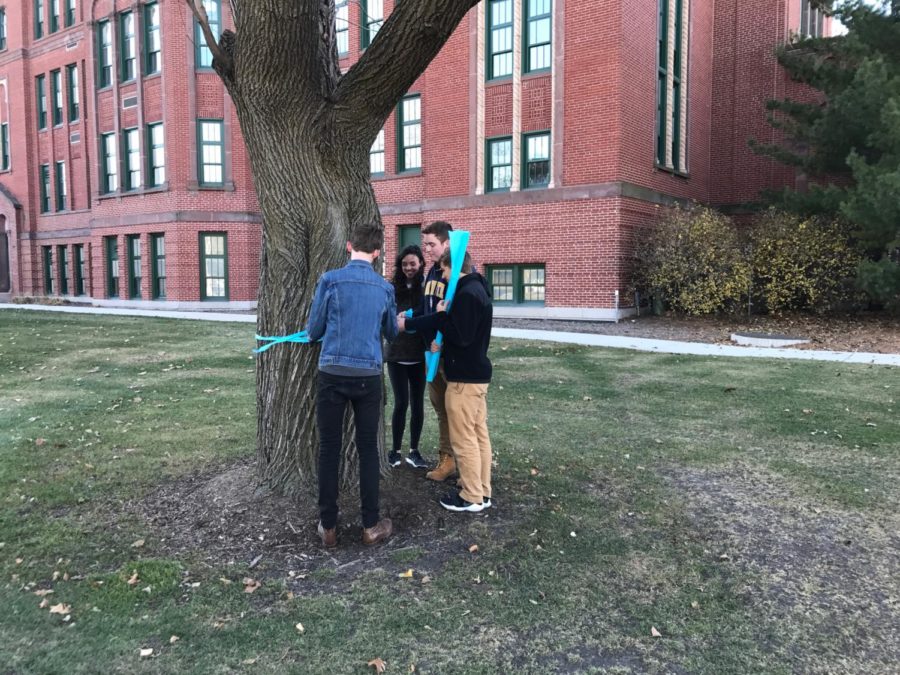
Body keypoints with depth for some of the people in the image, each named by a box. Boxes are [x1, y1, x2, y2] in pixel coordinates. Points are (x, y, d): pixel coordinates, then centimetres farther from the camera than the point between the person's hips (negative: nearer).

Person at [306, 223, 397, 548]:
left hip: (333, 372, -1)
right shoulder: (385, 287, 5)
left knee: (329, 449, 7)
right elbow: (392, 333, 19)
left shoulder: (330, 279, -3)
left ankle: (328, 526, 14)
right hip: (368, 375, 2)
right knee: (368, 449, 10)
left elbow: (314, 330, 2)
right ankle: (371, 525, 16)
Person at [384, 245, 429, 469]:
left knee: (417, 403, 7)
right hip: (396, 354, -1)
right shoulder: (393, 288, 0)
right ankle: (395, 450, 14)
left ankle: (414, 451, 19)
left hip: (419, 355, 1)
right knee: (401, 402, -2)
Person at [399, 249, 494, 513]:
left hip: (465, 377, -10)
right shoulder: (476, 289, 14)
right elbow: (458, 325, 17)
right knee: (479, 435, 14)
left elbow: (460, 336, -24)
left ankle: (472, 498, 9)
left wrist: (441, 316, -10)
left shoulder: (467, 294, -19)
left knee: (464, 440, -1)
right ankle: (482, 492, 22)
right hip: (477, 373, 10)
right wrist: (407, 323, 13)